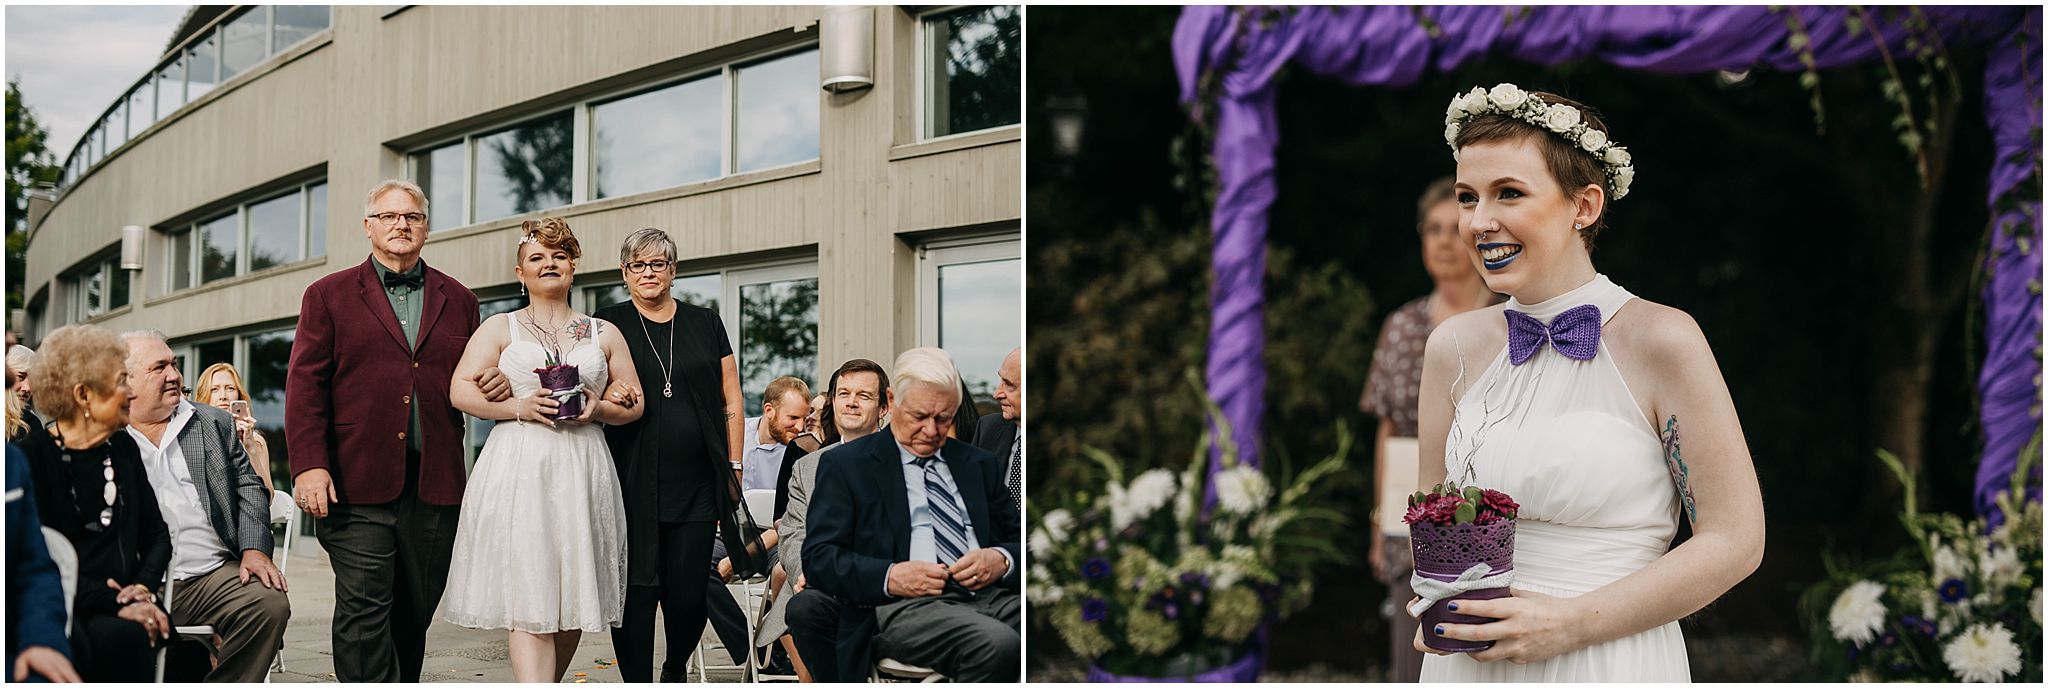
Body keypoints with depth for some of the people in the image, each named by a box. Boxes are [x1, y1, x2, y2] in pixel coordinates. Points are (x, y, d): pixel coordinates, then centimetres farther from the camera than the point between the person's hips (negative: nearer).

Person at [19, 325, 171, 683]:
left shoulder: (124, 449, 16)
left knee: (123, 637, -33)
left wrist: (143, 587, -3)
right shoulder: (33, 457, -1)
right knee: (74, 645, -38)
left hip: (123, 598, 4)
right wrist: (112, 601, -19)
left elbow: (157, 534, 18)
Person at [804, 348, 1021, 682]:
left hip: (989, 593, 4)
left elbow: (1017, 538, 22)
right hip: (901, 606, -4)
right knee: (996, 643, -36)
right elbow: (818, 556, 3)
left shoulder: (979, 464, 25)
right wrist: (889, 577, -14)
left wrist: (1002, 560, -4)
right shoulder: (847, 464, 12)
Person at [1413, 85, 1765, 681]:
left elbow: (1735, 540, -11)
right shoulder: (1454, 347, -2)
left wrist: (1566, 624, -17)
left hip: (1610, 661, -3)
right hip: (1468, 664, 4)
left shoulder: (1661, 340, -13)